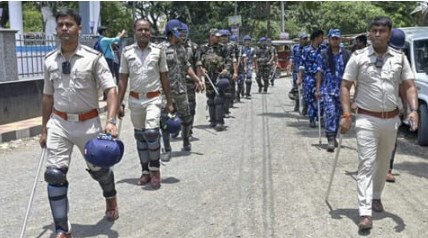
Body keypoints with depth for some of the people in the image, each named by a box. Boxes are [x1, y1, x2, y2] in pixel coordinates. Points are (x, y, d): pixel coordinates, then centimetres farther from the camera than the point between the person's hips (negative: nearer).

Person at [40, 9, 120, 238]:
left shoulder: (93, 57, -10)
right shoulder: (49, 60, 3)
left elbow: (111, 89, -14)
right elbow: (48, 96, 11)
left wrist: (111, 121, -28)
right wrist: (44, 129, 13)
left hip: (88, 123, -2)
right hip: (59, 123, 3)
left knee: (98, 169, 14)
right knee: (54, 174, -8)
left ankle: (111, 199, 48)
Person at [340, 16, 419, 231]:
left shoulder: (400, 58, 4)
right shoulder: (358, 57, -4)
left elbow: (409, 86, 4)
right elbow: (345, 86, -3)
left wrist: (414, 110, -14)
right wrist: (346, 115, -12)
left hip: (391, 120, 4)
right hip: (367, 119, -3)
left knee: (383, 163, 17)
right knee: (366, 164, -9)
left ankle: (376, 197, 39)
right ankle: (365, 213, -11)